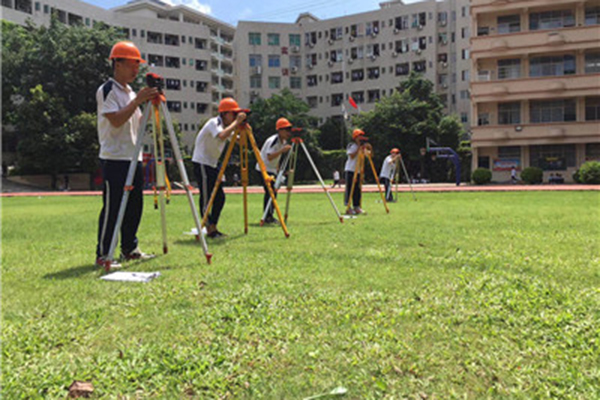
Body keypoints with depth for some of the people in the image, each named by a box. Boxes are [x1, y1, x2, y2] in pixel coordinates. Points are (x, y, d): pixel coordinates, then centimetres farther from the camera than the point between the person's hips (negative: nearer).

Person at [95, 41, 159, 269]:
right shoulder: (107, 90, -8)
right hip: (114, 158, -8)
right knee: (112, 207, -6)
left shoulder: (130, 92, 18)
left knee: (134, 205, 11)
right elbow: (116, 120, -20)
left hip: (133, 158, 9)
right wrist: (137, 101, -20)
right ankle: (102, 255, 2)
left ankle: (129, 249, 22)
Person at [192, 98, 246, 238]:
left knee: (220, 197, 6)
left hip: (212, 165, 9)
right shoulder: (213, 123, -16)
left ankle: (213, 228, 13)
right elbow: (222, 136, -37)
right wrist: (236, 122, -28)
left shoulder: (227, 126, 10)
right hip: (201, 164, -9)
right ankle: (209, 230, -4)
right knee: (206, 197, -9)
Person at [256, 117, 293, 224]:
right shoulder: (273, 140, -21)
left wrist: (277, 170, 18)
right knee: (270, 191, -16)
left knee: (273, 192, 7)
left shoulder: (283, 141, 6)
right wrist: (282, 150, -39)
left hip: (272, 169, 9)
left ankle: (269, 216, 14)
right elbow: (269, 157, -31)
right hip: (264, 168, -9)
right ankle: (267, 216, -11)